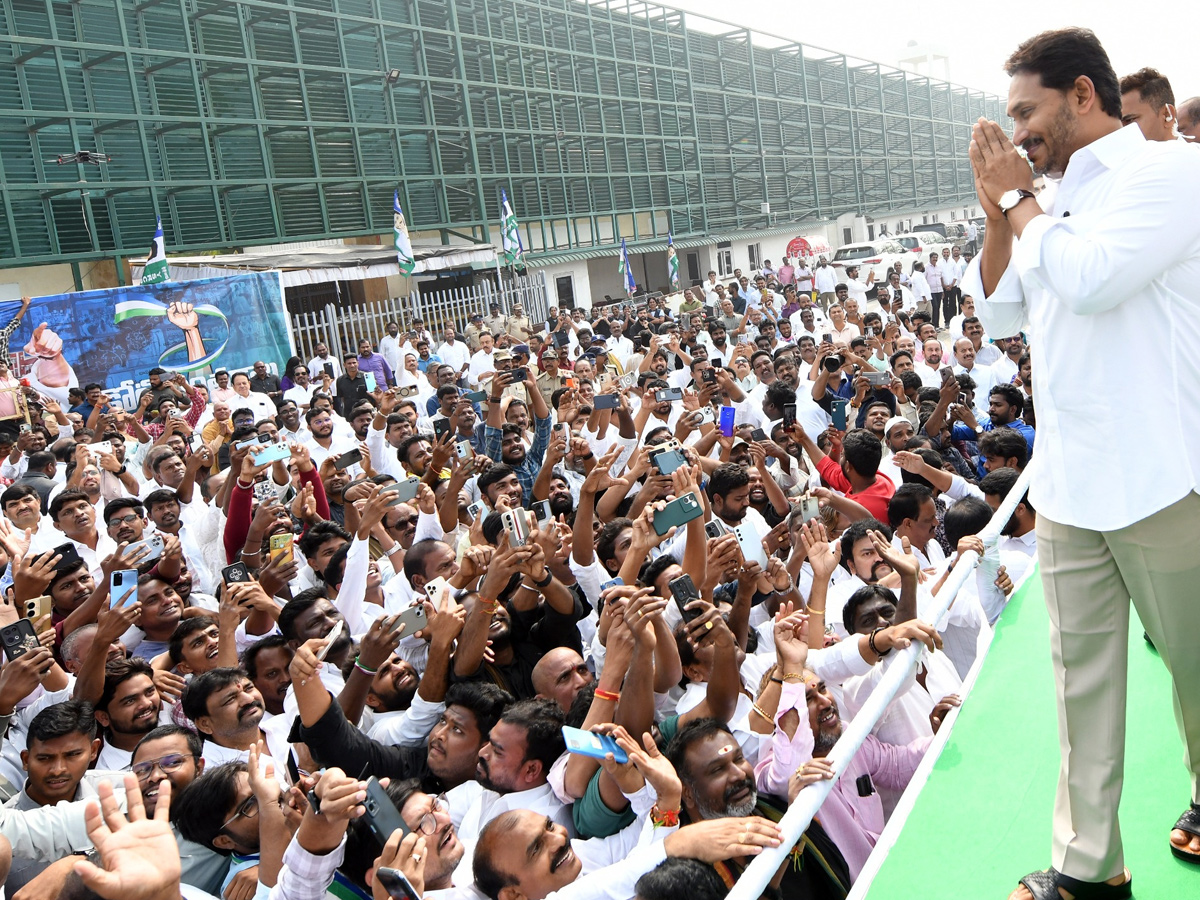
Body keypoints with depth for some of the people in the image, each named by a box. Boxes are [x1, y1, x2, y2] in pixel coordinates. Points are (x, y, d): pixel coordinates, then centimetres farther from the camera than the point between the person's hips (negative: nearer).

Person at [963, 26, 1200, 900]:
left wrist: (1018, 200, -9)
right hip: (1067, 481, 7)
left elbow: (1090, 279, -24)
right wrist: (999, 211, 4)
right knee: (1082, 669, 10)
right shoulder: (1061, 199, 14)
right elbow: (999, 312, 16)